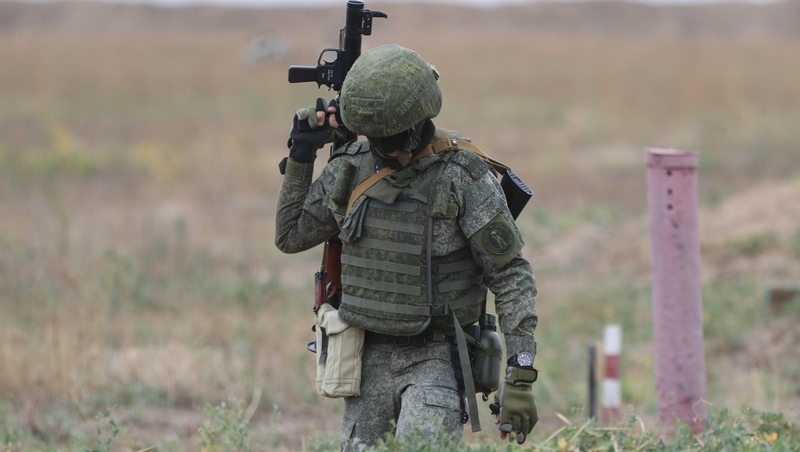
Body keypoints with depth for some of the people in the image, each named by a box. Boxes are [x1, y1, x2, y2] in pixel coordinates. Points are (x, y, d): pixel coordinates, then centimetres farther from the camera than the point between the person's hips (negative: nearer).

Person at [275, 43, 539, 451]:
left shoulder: (465, 179, -14)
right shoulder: (351, 168, 1)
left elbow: (511, 278, -12)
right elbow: (290, 236, 15)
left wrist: (520, 379, -19)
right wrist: (299, 156, 4)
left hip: (435, 360, -5)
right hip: (370, 360, 5)